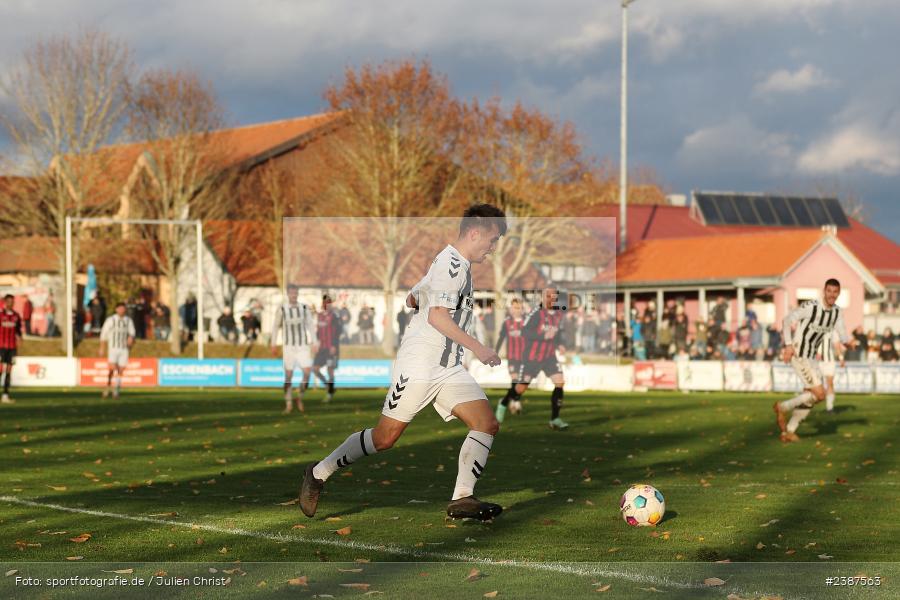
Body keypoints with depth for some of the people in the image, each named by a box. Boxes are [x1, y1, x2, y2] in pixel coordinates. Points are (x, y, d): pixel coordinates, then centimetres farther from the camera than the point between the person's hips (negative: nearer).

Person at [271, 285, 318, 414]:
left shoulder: (305, 308, -1)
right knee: (288, 375, -2)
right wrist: (273, 345, 4)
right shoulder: (282, 309, -5)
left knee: (307, 372, -13)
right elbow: (275, 327, 5)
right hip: (288, 346, -1)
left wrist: (314, 343, -5)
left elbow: (311, 326, 2)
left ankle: (300, 397, 10)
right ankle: (288, 404, 10)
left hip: (303, 346, 1)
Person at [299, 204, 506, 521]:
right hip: (419, 364, -10)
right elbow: (437, 316, -22)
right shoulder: (451, 263, -12)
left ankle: (462, 499, -8)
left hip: (448, 368, 10)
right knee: (385, 437, -6)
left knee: (487, 423, -7)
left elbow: (412, 298, 26)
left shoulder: (459, 265, 19)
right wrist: (477, 348, -22)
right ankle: (319, 473, 10)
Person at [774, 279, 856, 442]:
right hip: (798, 355, -9)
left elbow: (842, 334, 0)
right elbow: (787, 320, -14)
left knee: (809, 398, 14)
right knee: (820, 394, -13)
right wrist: (788, 344, -22)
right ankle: (782, 407, 3)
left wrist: (849, 342, -23)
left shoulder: (837, 312, 3)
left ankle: (788, 431, 24)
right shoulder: (811, 307, -19)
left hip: (811, 357, 9)